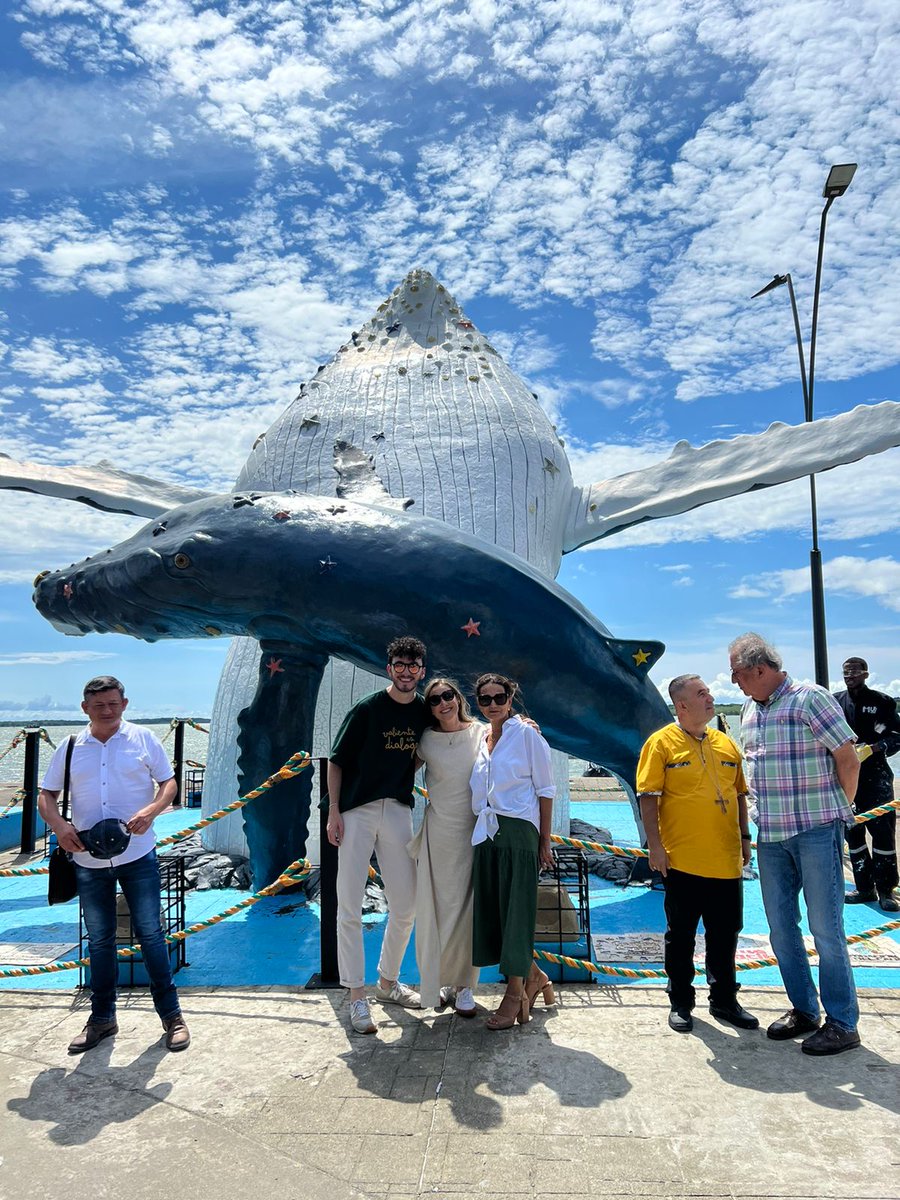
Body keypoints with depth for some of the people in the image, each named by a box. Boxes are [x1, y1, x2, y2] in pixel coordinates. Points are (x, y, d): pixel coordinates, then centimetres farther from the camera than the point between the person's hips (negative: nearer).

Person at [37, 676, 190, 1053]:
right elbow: (46, 795, 8)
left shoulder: (144, 739, -1)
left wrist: (150, 811, -20)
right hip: (89, 860, 3)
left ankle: (171, 1015, 15)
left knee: (150, 934, 2)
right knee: (99, 940, 14)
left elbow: (169, 784, 0)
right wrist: (58, 825, -13)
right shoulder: (70, 748, 5)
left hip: (138, 856, -2)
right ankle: (102, 1018, 29)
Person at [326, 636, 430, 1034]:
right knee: (350, 907, -2)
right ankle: (356, 997, 10)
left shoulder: (425, 711, 5)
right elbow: (337, 760, -5)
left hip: (398, 811, 5)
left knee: (405, 906, 10)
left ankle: (388, 982, 31)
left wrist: (402, 783, 6)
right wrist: (333, 811, -10)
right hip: (357, 811, -4)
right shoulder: (367, 709, -8)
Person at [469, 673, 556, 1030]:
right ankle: (534, 976, 28)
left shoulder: (526, 735, -4)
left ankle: (515, 994, 11)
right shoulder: (479, 740, 12)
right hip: (486, 834, 6)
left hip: (518, 831, -6)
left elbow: (545, 790, -4)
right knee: (491, 912, 8)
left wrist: (544, 842, -7)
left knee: (515, 911, -2)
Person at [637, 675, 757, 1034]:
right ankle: (680, 1003, 23)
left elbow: (739, 794, 18)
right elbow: (648, 796, -9)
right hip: (682, 861, -4)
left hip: (726, 861, 5)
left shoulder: (726, 744, 10)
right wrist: (654, 844, -13)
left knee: (725, 933, 14)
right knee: (681, 935, 8)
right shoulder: (661, 743, -6)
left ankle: (724, 1000, 30)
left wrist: (745, 837, 14)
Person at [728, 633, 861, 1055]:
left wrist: (839, 811, 2)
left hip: (816, 831, -7)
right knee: (781, 926, 12)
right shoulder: (749, 711, 10)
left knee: (825, 927, -1)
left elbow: (848, 758, -8)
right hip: (771, 835, 7)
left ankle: (842, 1023, 12)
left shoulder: (810, 698, -12)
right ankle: (803, 1010, 27)